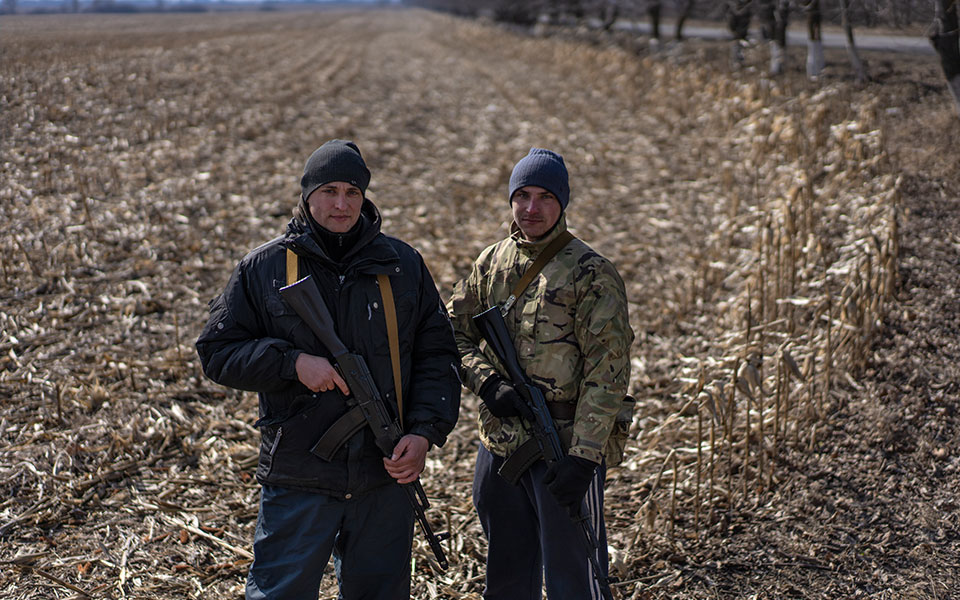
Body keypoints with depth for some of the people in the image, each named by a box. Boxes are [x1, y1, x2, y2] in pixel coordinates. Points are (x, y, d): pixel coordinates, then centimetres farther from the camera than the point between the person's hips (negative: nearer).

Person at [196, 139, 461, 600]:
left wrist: (424, 432, -8)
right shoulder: (262, 268, 1)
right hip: (297, 480, -2)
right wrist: (292, 362, -14)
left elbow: (437, 354, 6)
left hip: (386, 478, 2)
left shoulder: (402, 265, 5)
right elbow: (216, 351, 1)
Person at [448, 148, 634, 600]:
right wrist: (488, 383, -9)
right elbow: (454, 331, 11)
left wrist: (583, 457, -20)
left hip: (564, 451, -5)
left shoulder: (590, 275, -10)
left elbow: (606, 375, -14)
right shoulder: (490, 264, 8)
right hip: (499, 447, 6)